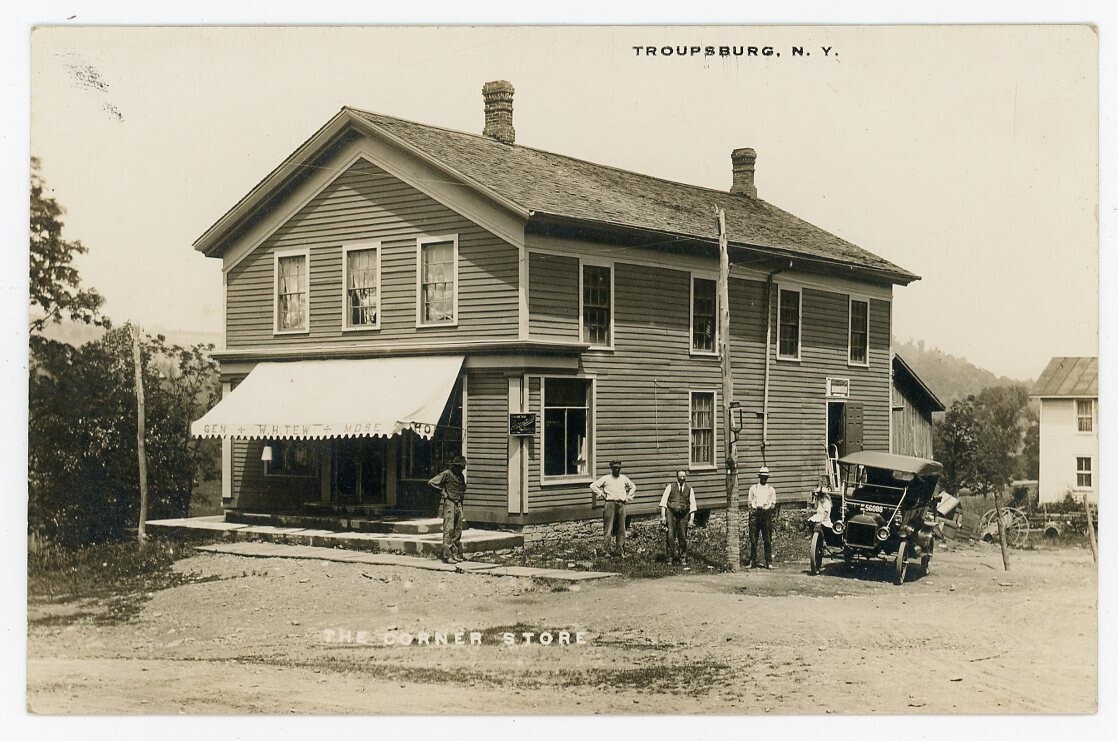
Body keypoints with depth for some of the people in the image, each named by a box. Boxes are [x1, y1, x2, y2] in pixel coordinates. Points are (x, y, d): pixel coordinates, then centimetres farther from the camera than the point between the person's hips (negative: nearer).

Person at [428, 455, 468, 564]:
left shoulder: (461, 476, 14)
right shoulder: (446, 474, -9)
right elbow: (431, 482, -11)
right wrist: (443, 491, -7)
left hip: (458, 505, 8)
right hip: (449, 504, -8)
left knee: (458, 531, 9)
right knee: (449, 530, -10)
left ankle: (456, 554, 16)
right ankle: (447, 556, -11)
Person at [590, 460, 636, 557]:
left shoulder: (624, 478, 16)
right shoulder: (606, 478, 5)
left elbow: (633, 487, 31)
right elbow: (593, 486, 4)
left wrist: (628, 497, 19)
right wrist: (601, 495, 0)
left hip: (621, 504, 4)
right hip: (610, 504, -4)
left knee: (621, 529, 4)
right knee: (609, 528, -7)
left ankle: (621, 551, 8)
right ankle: (606, 550, -5)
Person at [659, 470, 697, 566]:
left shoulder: (689, 488, 8)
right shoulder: (670, 486, 2)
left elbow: (692, 505, 8)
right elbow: (663, 501, 0)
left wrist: (691, 519, 1)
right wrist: (663, 515, -8)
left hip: (683, 515, 2)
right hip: (671, 512, -2)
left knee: (683, 537, 2)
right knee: (671, 536, -10)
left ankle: (682, 558, 15)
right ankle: (671, 557, 0)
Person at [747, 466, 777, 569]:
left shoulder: (771, 490, 13)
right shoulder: (753, 488, 14)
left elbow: (773, 504, 13)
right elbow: (750, 502, 14)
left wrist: (767, 508, -2)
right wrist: (752, 509, 1)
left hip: (766, 514, 0)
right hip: (755, 514, 0)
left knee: (768, 540, -3)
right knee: (753, 539, -2)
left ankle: (769, 562, 1)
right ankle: (752, 562, 2)